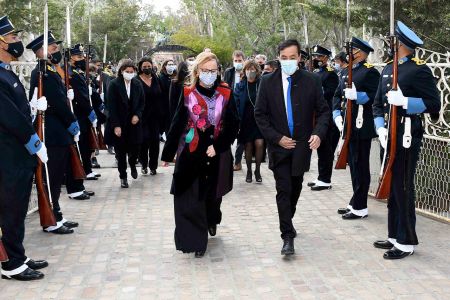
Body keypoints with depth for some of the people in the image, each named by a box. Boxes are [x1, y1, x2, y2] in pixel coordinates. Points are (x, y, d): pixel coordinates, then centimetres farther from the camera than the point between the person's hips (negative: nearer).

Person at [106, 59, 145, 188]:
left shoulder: (137, 84, 3)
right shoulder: (114, 84, -8)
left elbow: (142, 102, 10)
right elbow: (112, 106, -10)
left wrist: (137, 115, -8)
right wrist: (115, 125, -15)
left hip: (134, 122, 3)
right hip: (119, 123, -2)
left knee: (135, 148, 1)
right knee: (121, 151, 4)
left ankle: (132, 165, 35)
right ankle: (123, 177, 17)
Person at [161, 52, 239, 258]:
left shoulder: (226, 95, -3)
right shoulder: (188, 94, -4)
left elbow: (233, 126, -3)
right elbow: (176, 125, 0)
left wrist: (217, 146, -14)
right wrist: (167, 154, 2)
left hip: (216, 155, 1)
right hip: (191, 154, -1)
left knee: (212, 194, 17)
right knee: (190, 199, -4)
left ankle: (211, 220, 48)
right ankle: (196, 240, 8)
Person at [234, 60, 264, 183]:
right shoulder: (240, 86, 1)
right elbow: (236, 104, 0)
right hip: (246, 121, 1)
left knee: (259, 144, -12)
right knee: (248, 146, 7)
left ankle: (257, 170, 6)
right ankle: (249, 171, 22)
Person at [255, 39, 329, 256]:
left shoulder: (312, 81, -2)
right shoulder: (268, 82, -3)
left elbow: (323, 111, 1)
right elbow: (260, 114, -1)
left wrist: (318, 133, -17)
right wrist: (277, 138, -10)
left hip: (302, 145, 2)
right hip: (279, 145, -1)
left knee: (295, 188, 16)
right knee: (283, 190, -6)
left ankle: (287, 221, 40)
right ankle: (287, 236, -1)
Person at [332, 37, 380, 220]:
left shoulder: (370, 72, -7)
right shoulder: (346, 72, 18)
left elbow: (375, 96, -15)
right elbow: (337, 95, 17)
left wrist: (357, 95, -28)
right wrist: (337, 115, 3)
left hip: (362, 128, -8)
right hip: (348, 127, 8)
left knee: (360, 166, -3)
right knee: (354, 165, 15)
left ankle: (360, 208, 5)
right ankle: (355, 203, 26)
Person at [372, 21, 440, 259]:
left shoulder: (419, 70, -8)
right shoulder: (388, 69, 15)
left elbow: (433, 105, -11)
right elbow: (378, 103, 14)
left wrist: (404, 101, -22)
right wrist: (381, 128, -1)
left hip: (407, 137, -7)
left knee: (403, 189, -2)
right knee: (391, 187, 13)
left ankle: (406, 242, 8)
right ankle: (394, 236, 24)